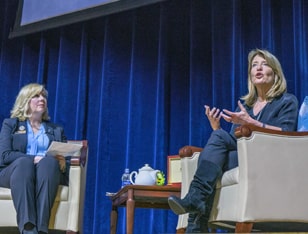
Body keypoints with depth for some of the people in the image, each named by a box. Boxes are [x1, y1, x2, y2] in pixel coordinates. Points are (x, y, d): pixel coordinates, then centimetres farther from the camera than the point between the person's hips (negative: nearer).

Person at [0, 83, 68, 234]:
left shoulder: (56, 130, 27)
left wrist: (63, 162, -13)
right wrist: (34, 158, -14)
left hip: (47, 171, 2)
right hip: (15, 171, -1)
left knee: (50, 162, -35)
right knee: (24, 162, -38)